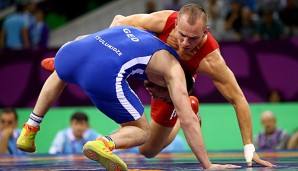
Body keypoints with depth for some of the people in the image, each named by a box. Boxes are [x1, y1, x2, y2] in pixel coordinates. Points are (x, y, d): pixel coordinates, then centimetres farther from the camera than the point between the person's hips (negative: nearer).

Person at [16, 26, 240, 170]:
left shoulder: (135, 30, 36)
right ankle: (104, 145, -12)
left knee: (59, 75, 45)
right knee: (141, 132, 19)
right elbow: (188, 120, 12)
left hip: (72, 51, 6)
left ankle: (29, 132, 40)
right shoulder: (173, 69, 20)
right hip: (103, 74, -6)